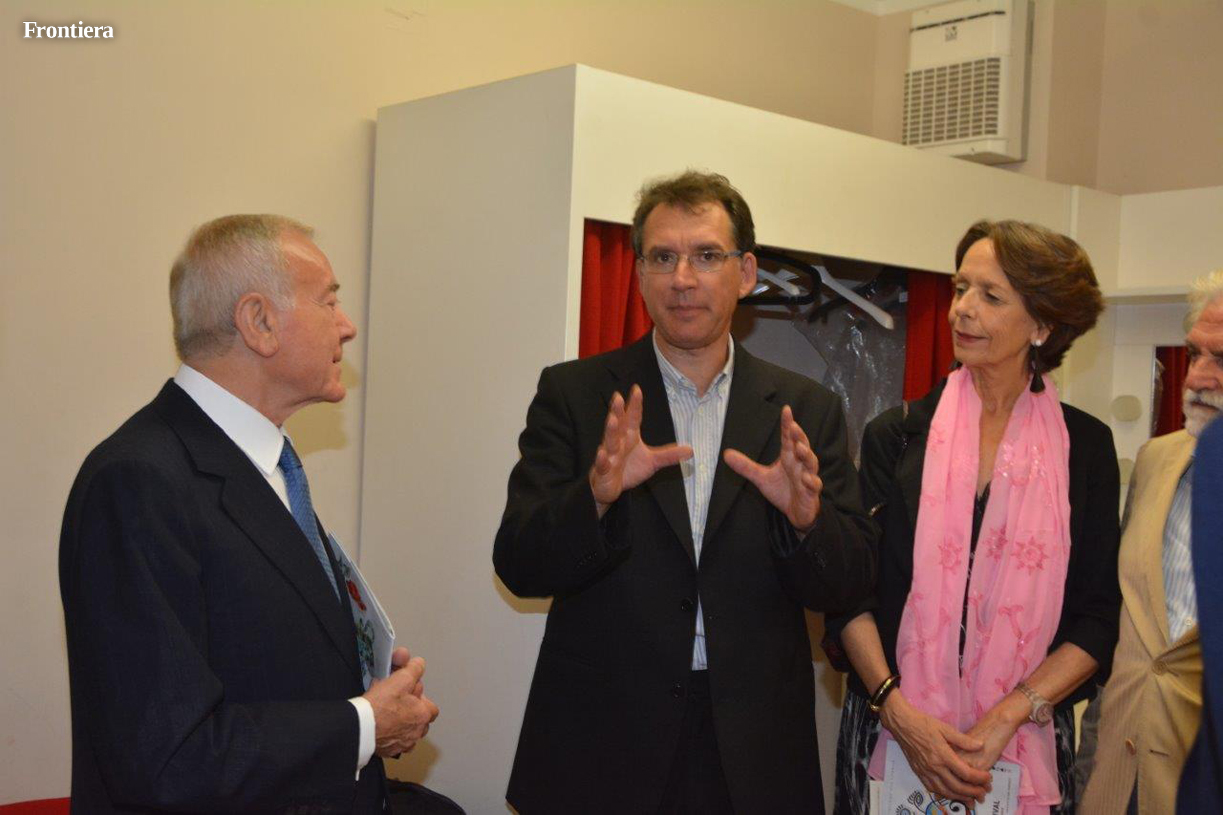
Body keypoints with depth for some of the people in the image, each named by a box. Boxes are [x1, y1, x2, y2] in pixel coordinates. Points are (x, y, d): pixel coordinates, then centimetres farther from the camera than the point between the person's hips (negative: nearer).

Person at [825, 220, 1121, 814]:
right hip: (892, 737, 0)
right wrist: (898, 710, -16)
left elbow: (1098, 618, -1)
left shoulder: (1085, 447, 0)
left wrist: (1006, 717, -13)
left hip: (1029, 744, 0)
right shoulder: (895, 435, -1)